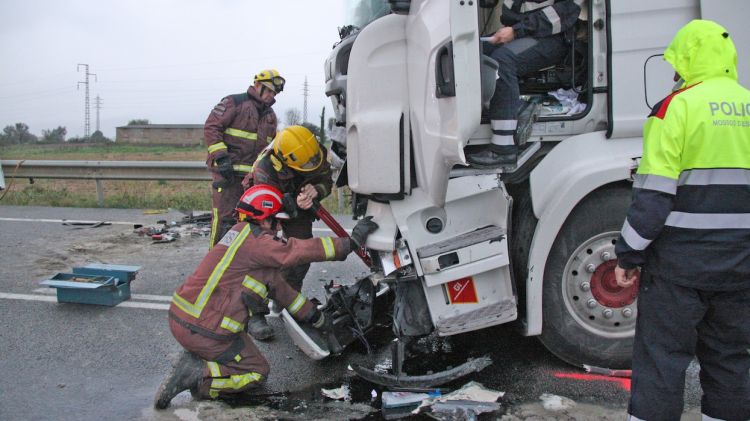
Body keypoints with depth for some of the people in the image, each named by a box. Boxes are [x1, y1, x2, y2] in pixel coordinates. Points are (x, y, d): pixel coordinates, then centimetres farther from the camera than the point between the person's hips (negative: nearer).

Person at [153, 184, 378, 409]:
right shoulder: (255, 241, -16)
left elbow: (279, 286, 19)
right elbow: (303, 250, -19)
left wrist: (316, 317, 23)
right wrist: (352, 241, -10)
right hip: (202, 330, -9)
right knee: (258, 372, 7)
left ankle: (197, 360, 10)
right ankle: (197, 375, -6)